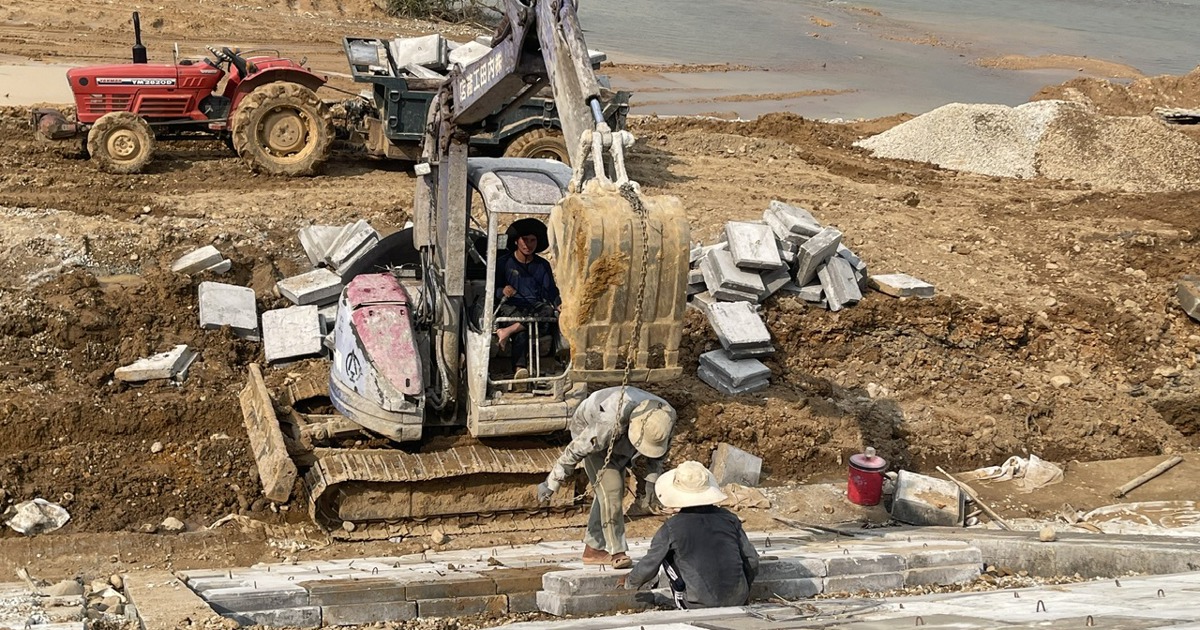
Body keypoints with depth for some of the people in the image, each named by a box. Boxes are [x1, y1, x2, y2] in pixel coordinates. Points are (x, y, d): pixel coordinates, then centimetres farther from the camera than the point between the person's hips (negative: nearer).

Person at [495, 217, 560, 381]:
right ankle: (519, 367, -56)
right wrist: (502, 291, -19)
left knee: (549, 311, -36)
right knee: (521, 331, -38)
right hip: (511, 306, -3)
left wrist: (559, 304, -10)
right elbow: (493, 288, 6)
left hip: (535, 306, 3)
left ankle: (507, 331, -43)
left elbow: (550, 290, 12)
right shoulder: (505, 262, 9)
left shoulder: (542, 265, 18)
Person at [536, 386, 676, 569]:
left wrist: (651, 479, -8)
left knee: (615, 491, 8)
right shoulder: (612, 423, -46)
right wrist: (551, 484, -25)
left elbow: (659, 453, -4)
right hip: (587, 429, -6)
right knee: (610, 489, -19)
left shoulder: (667, 416, -29)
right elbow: (575, 450, -34)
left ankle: (594, 549, 20)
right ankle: (616, 552, -12)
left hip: (617, 443, 6)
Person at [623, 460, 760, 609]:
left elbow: (649, 566, 5)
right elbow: (752, 559, 6)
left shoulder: (671, 528, -6)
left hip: (700, 606, -3)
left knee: (667, 556, 15)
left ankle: (683, 605, 17)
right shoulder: (728, 518, 2)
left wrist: (630, 583, 26)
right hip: (738, 600, 3)